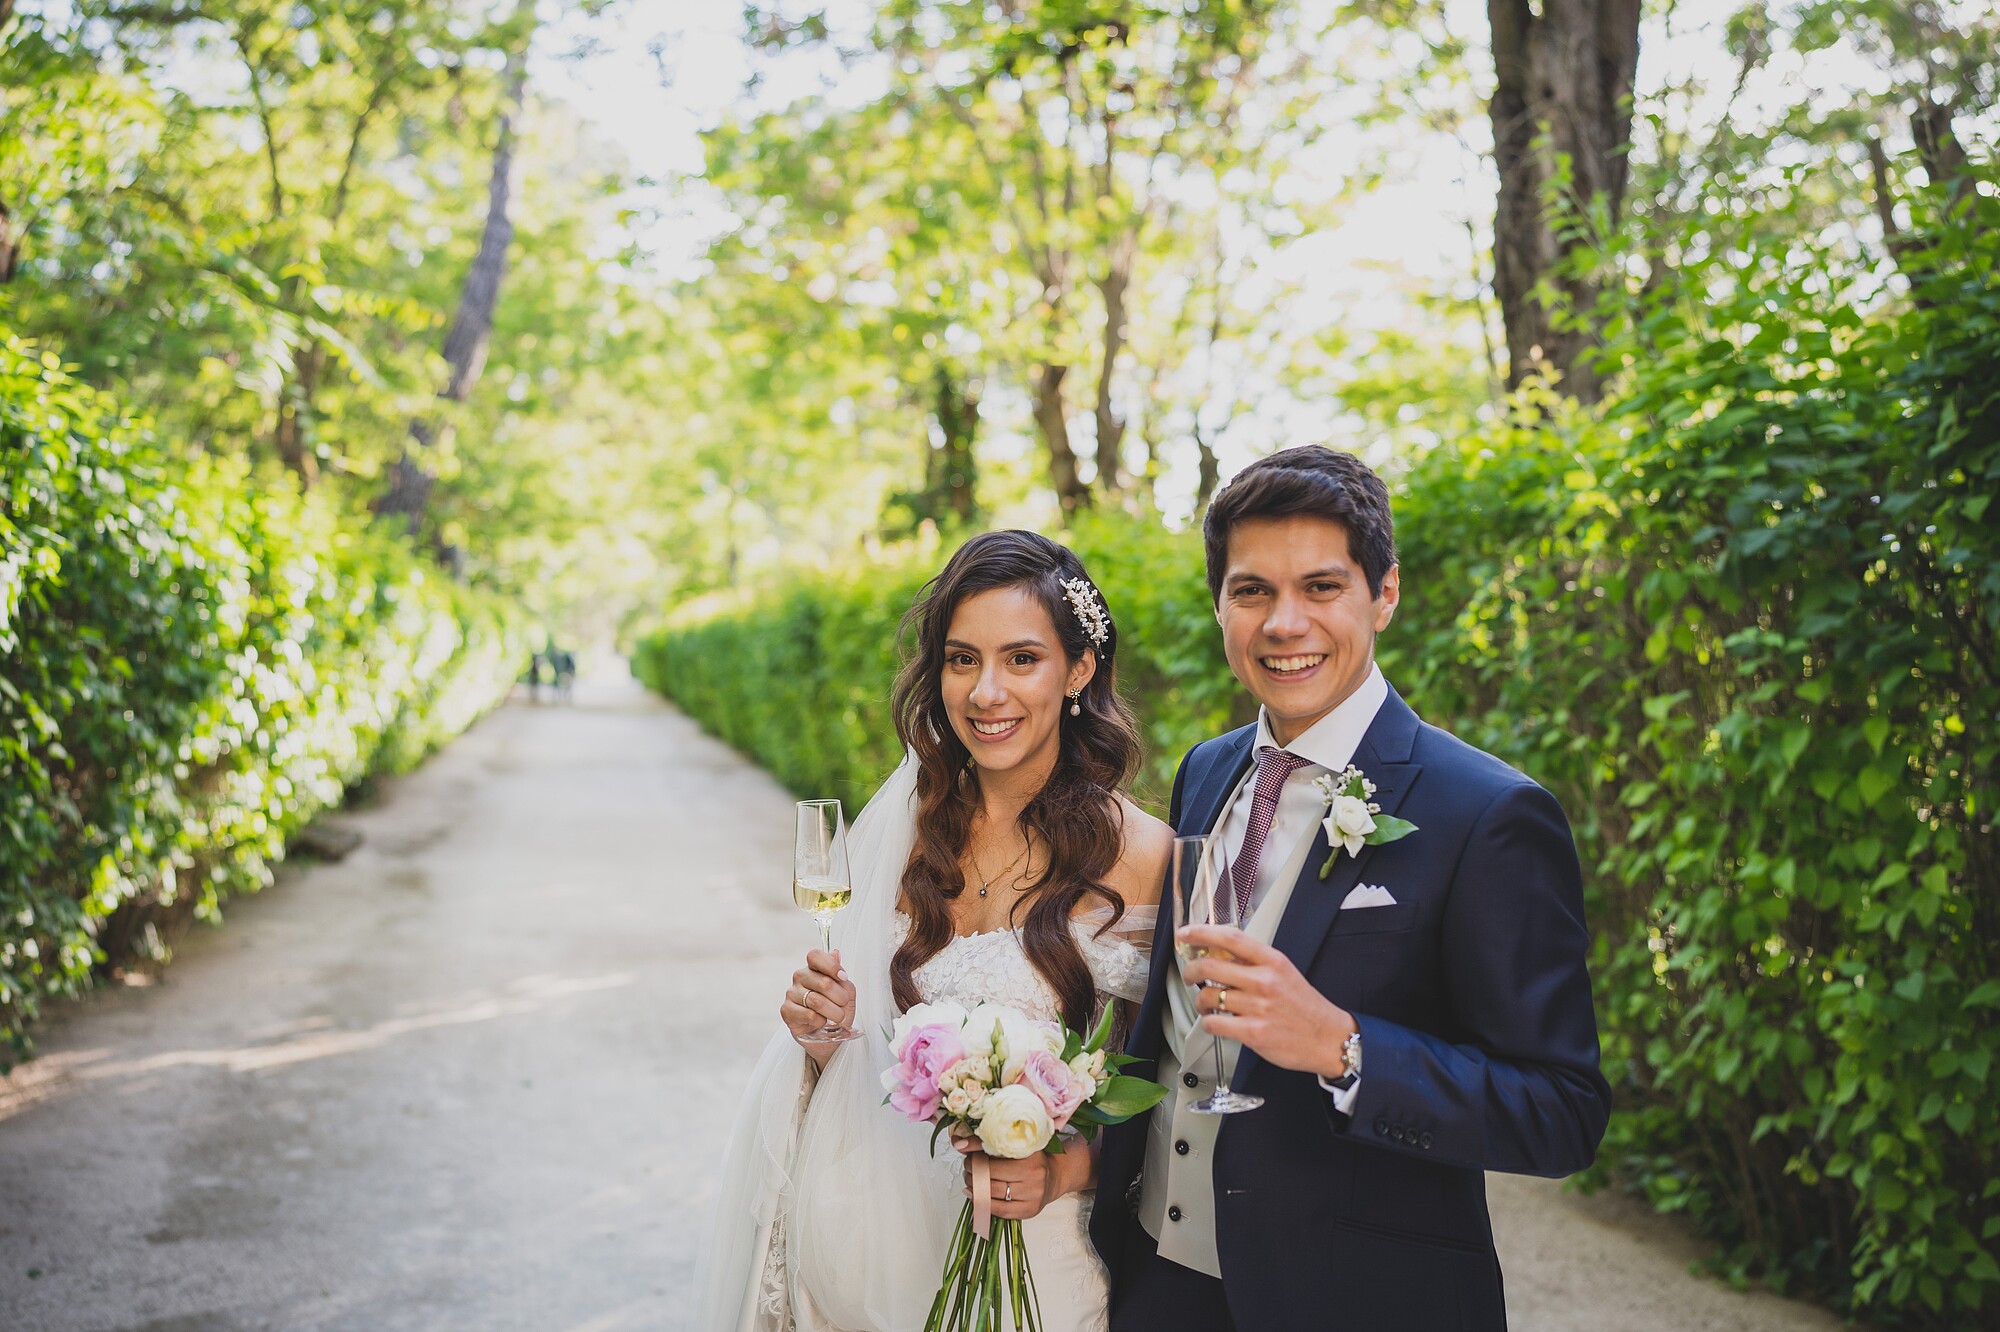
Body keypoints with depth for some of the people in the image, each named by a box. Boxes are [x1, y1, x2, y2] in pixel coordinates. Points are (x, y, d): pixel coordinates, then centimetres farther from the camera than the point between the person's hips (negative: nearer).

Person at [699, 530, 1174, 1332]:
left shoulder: (1138, 855, -13)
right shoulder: (904, 824, -2)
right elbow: (852, 1068, 8)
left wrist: (1067, 1170, -22)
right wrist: (824, 1036, -12)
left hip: (1027, 1246, -3)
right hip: (874, 1229, 3)